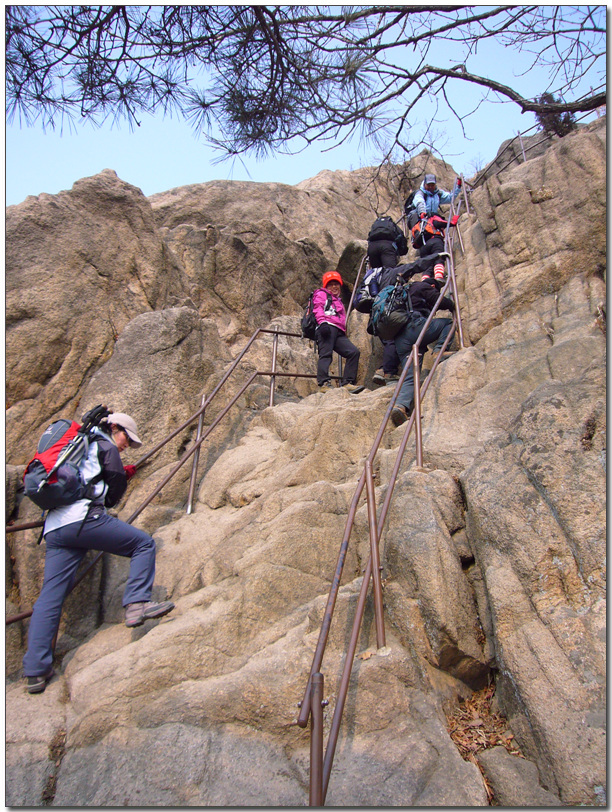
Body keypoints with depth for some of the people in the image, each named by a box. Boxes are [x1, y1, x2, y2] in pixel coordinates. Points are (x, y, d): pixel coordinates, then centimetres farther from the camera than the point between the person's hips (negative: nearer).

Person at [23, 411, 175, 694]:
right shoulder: (105, 445, 7)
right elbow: (115, 491, 5)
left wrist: (122, 475, 37)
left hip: (53, 528, 8)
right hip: (83, 518, -8)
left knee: (49, 597, 5)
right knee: (143, 543, 4)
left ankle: (35, 671, 5)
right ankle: (137, 604, -9)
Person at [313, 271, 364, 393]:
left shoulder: (338, 301, 40)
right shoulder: (321, 294, 17)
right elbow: (318, 309, -2)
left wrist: (344, 332, 26)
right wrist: (323, 322, -19)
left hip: (338, 333, 7)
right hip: (327, 327, -7)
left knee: (353, 352, -7)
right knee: (326, 354, -21)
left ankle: (347, 382, -13)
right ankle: (324, 383, -32)